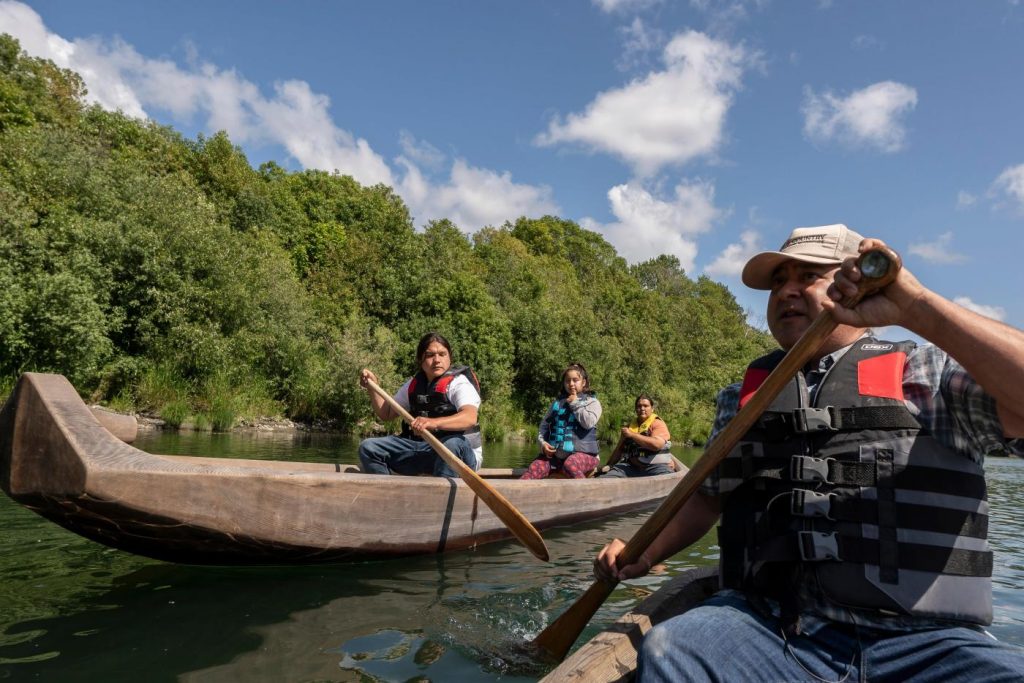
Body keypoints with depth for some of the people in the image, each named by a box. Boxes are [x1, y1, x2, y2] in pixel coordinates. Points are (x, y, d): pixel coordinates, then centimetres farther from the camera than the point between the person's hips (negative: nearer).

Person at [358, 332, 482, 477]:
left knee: (452, 444, -41)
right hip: (420, 448, 6)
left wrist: (434, 422, -45)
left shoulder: (459, 382, -9)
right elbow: (386, 413, 22)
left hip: (460, 453, -6)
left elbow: (470, 417, -29)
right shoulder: (414, 384, 12)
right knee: (368, 447, -6)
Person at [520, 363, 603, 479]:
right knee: (534, 468, -22)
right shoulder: (558, 402, 19)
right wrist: (542, 442, -2)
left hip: (582, 452, -3)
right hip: (555, 453, 4)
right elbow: (545, 424, 17)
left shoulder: (592, 402, 7)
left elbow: (589, 422, -12)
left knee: (570, 465, -39)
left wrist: (575, 403, -2)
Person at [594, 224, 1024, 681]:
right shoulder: (742, 397, 15)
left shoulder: (930, 373, 5)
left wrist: (915, 307, -19)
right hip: (769, 628, 1)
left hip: (922, 643, -1)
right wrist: (642, 557, 13)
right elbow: (707, 496, 24)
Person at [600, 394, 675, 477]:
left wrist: (632, 435, -14)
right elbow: (619, 450, 25)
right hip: (631, 467, 4)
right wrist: (609, 465, 12)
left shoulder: (658, 423, 2)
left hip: (655, 466, -4)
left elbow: (657, 444, -18)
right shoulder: (629, 427, 18)